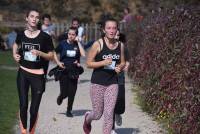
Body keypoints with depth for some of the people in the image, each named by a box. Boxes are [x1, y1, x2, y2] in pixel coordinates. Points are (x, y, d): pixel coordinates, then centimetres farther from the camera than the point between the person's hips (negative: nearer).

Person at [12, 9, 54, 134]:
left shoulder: (45, 37, -9)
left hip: (38, 75, -2)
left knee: (34, 109, 3)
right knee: (23, 105, -1)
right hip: (23, 73, 2)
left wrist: (39, 53, -21)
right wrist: (15, 54, 6)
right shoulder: (21, 34, 1)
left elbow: (51, 56, -4)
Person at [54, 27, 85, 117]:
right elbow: (54, 53, 10)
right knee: (64, 93, -4)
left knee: (72, 93, 2)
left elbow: (83, 54, -17)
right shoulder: (63, 44, -2)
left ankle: (69, 110, 22)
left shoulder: (77, 45, -1)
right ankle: (61, 97, 34)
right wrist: (58, 62, -5)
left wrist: (78, 42, -13)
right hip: (64, 71, -1)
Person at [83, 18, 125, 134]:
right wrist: (103, 62, -21)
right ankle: (87, 117, 44)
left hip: (112, 83, 3)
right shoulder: (98, 44, -9)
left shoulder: (120, 45, 3)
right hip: (98, 83, -3)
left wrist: (120, 67, -6)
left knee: (109, 113, -5)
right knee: (98, 114, 8)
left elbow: (122, 62, 16)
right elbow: (89, 63, -7)